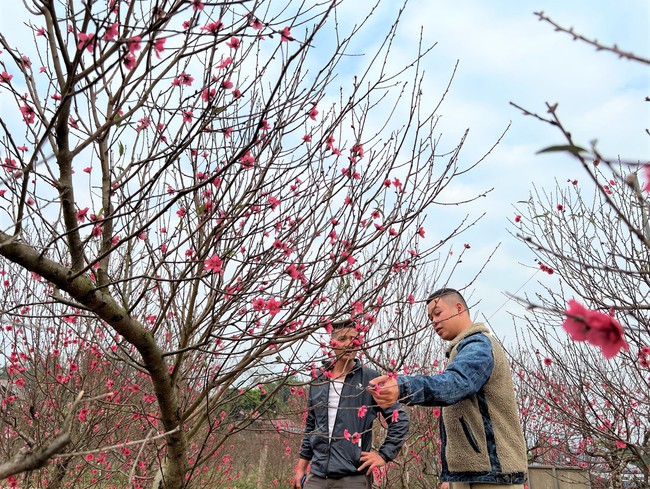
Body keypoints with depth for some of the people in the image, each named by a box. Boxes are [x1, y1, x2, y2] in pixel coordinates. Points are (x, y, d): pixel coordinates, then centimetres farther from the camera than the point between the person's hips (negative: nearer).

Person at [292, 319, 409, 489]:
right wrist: (301, 467, 16)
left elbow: (399, 419, 0)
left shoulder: (371, 379, -4)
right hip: (316, 475, 4)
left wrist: (384, 455, -6)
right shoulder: (319, 380, 8)